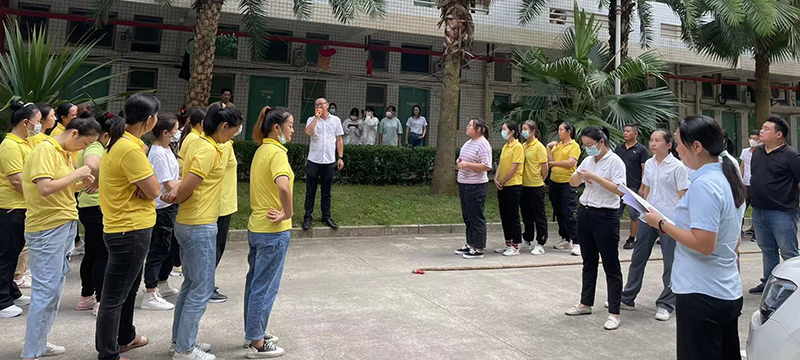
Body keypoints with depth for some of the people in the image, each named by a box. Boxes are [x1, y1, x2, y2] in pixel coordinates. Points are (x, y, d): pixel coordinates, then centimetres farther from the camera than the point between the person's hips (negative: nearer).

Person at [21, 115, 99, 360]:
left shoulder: (65, 152, 12)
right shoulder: (45, 150, -14)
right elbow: (45, 188, -26)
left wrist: (81, 183, 0)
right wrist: (77, 174, -17)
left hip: (65, 226, 9)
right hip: (47, 229, -9)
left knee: (55, 289, 15)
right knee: (46, 291, -5)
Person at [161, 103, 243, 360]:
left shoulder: (198, 144, 11)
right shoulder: (209, 150, -19)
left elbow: (188, 181, 10)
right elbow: (187, 187, -23)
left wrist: (177, 194, -10)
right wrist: (178, 198, -3)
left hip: (187, 224, 10)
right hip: (200, 227, -10)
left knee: (191, 284, 18)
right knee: (202, 288, 0)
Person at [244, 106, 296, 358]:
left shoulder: (261, 150, 10)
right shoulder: (277, 152, -18)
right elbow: (283, 186, -36)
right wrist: (288, 213, -21)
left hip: (257, 226, 9)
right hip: (273, 230, -9)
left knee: (255, 282, 18)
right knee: (265, 286, 1)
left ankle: (254, 333, 32)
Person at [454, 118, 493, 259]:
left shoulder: (483, 145, -15)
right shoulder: (469, 142, 13)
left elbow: (486, 167, -22)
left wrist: (467, 164, -22)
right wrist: (459, 160, 5)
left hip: (476, 186, -9)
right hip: (464, 184, 10)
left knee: (476, 217, -3)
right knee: (467, 216, 16)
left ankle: (478, 249, 4)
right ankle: (470, 244, 26)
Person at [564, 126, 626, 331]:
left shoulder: (615, 161, -11)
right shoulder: (588, 160, 10)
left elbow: (619, 190, -21)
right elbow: (572, 183, 12)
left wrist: (595, 177, -24)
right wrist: (579, 175, -10)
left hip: (606, 216, -7)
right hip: (585, 213, 7)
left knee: (611, 266, 0)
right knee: (588, 262, 16)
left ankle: (614, 313, 6)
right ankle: (586, 304, 28)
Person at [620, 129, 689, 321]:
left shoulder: (677, 167, -8)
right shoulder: (648, 164, 8)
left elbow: (683, 196, -8)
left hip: (669, 219, -6)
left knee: (670, 263, 4)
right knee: (638, 258, 11)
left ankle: (665, 304, 16)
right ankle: (627, 298, 23)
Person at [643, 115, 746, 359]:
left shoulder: (703, 185, -20)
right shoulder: (729, 179, 10)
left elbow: (704, 244, -25)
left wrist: (662, 224, -16)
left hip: (701, 294, -10)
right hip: (728, 292, 10)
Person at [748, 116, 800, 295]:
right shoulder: (757, 152, 10)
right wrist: (752, 200, 17)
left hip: (782, 213, -7)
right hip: (758, 211, 7)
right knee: (767, 250, 17)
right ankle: (768, 282, 27)